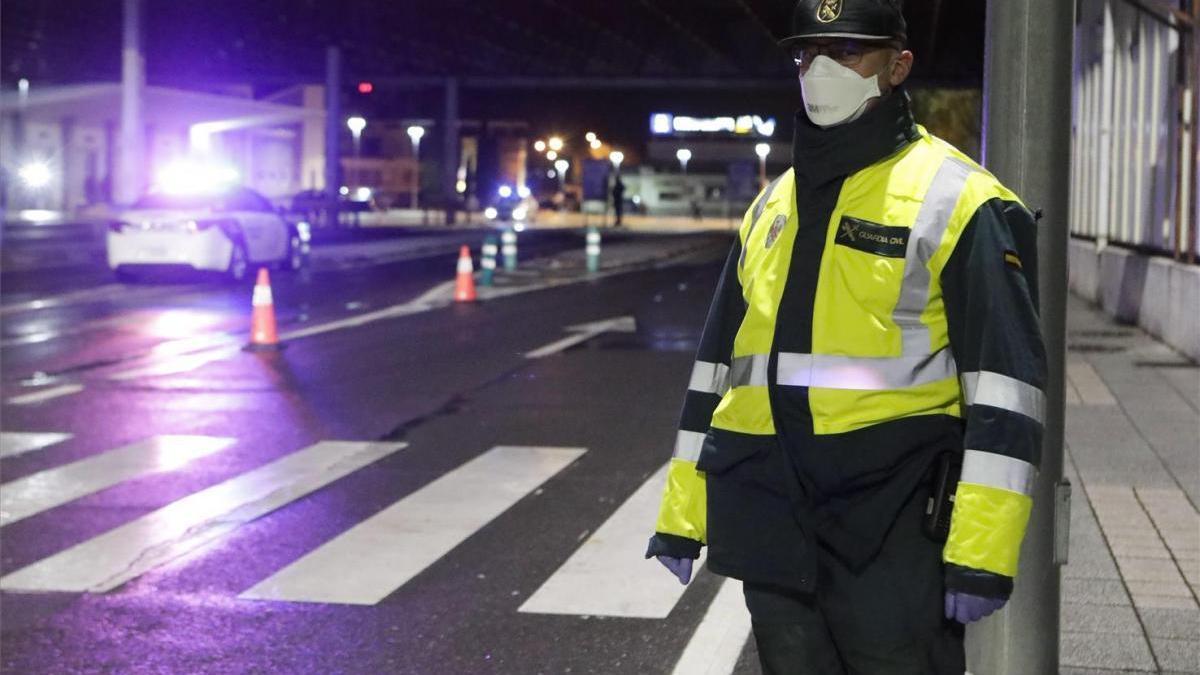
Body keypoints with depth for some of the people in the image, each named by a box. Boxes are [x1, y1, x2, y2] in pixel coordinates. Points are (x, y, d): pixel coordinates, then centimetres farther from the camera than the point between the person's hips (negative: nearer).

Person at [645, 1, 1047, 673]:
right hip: (771, 526, 6)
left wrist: (981, 551, -17)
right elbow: (720, 358, 19)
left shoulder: (954, 199, -6)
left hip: (892, 527, -6)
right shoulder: (772, 204, 14)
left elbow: (1005, 378, -11)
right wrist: (683, 508, 16)